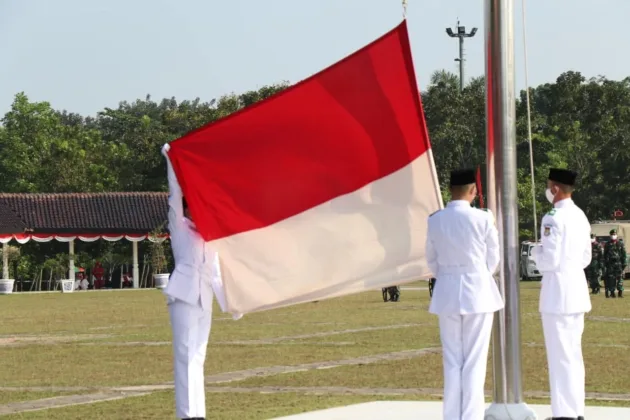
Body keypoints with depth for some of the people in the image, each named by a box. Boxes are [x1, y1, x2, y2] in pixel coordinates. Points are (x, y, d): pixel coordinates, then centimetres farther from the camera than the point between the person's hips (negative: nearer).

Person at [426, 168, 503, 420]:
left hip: (447, 293, 3)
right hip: (477, 292, -3)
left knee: (452, 361, 8)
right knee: (475, 361, 1)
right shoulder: (482, 219, -10)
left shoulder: (435, 220, -1)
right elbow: (494, 258, 2)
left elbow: (432, 259, 8)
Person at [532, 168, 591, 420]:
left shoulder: (553, 218, -16)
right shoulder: (580, 217, 11)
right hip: (577, 289, 9)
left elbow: (550, 260, -18)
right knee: (573, 352, 15)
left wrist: (536, 253, 1)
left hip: (558, 291, -9)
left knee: (560, 354, -5)